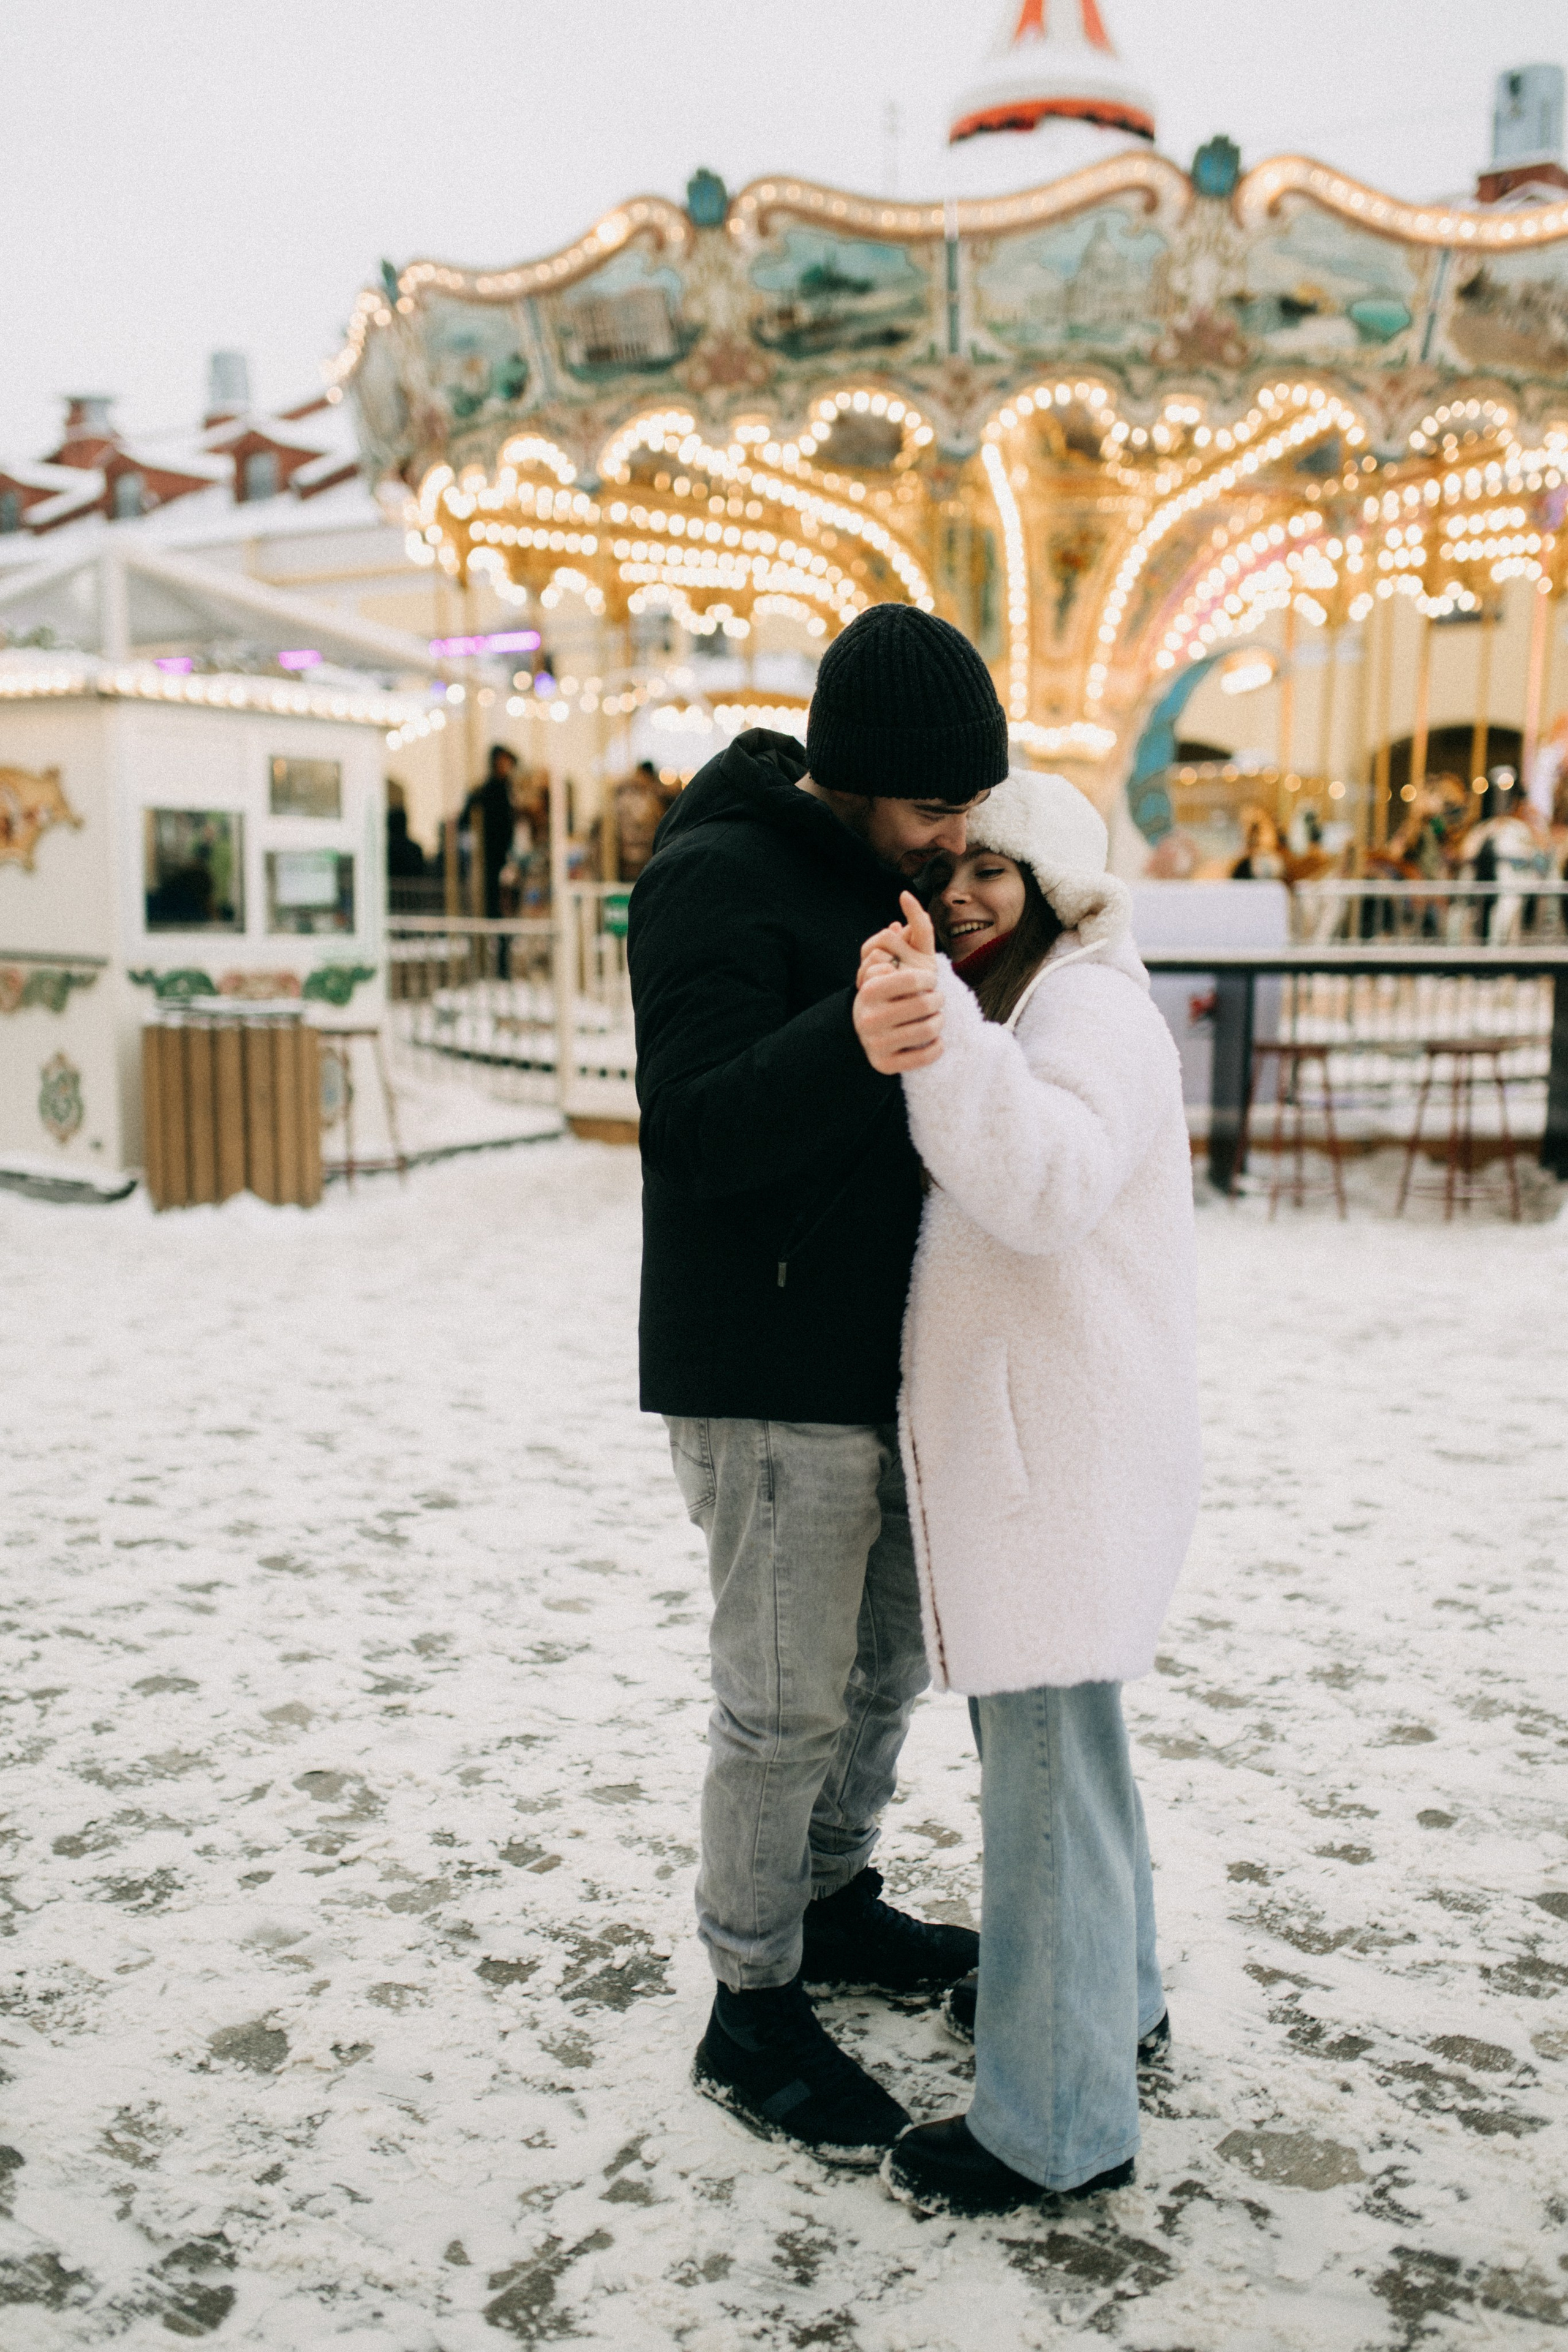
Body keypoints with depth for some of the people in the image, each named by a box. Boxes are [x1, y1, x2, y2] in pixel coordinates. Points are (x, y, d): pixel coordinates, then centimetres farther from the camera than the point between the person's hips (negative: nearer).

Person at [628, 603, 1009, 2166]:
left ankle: (834, 1904, 42)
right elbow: (693, 1128, -28)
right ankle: (752, 2014, 20)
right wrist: (854, 1032, -43)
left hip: (879, 1362, 9)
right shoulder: (720, 881, -17)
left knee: (886, 1657, 21)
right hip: (766, 1376, -9)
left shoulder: (885, 869, 11)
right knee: (783, 1702, 1)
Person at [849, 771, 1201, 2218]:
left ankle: (1057, 2126, 11)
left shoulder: (1096, 1011, -12)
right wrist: (885, 1046, -7)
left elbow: (1048, 1186, -32)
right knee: (1042, 1741, 22)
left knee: (1049, 1765, -2)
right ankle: (1109, 1996, 41)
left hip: (1072, 1456, -10)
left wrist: (938, 1036, -45)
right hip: (1002, 1445, 10)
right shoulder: (994, 1015, 20)